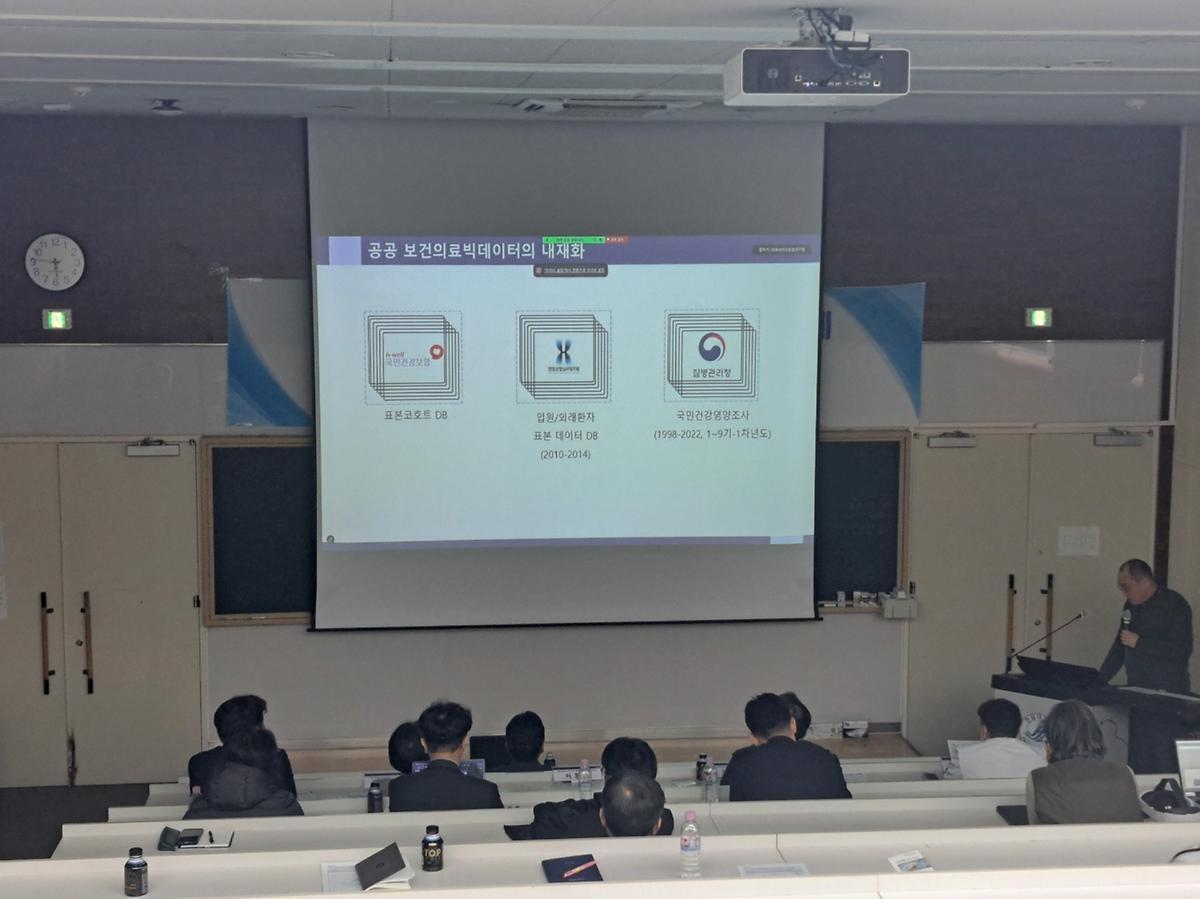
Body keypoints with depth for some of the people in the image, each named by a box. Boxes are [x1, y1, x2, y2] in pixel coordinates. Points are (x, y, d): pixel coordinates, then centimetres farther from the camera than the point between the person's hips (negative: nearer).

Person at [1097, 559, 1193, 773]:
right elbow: (1119, 648, 22)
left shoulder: (1174, 605, -10)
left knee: (1163, 762, -9)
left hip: (1167, 694, -8)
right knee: (1136, 760, 6)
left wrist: (1139, 642, -17)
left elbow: (1181, 650, -20)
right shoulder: (1132, 605, 14)